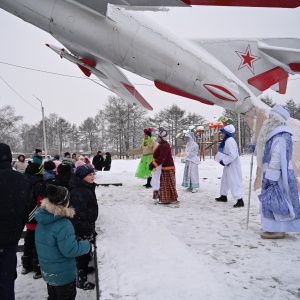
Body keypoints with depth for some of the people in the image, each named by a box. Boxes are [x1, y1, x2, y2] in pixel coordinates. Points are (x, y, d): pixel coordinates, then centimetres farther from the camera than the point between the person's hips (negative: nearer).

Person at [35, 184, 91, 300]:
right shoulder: (63, 225, -32)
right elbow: (70, 250, -28)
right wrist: (86, 245, -12)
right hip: (64, 274, -7)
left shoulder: (42, 220, -6)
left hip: (47, 271, 7)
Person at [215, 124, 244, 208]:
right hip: (228, 164, 11)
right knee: (225, 180, 20)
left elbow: (233, 155, -27)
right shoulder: (227, 140, 10)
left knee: (234, 182, -9)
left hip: (232, 165, -11)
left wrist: (224, 161, -23)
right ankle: (223, 196, 34)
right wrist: (220, 158, 9)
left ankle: (240, 200, -6)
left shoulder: (230, 141, -22)